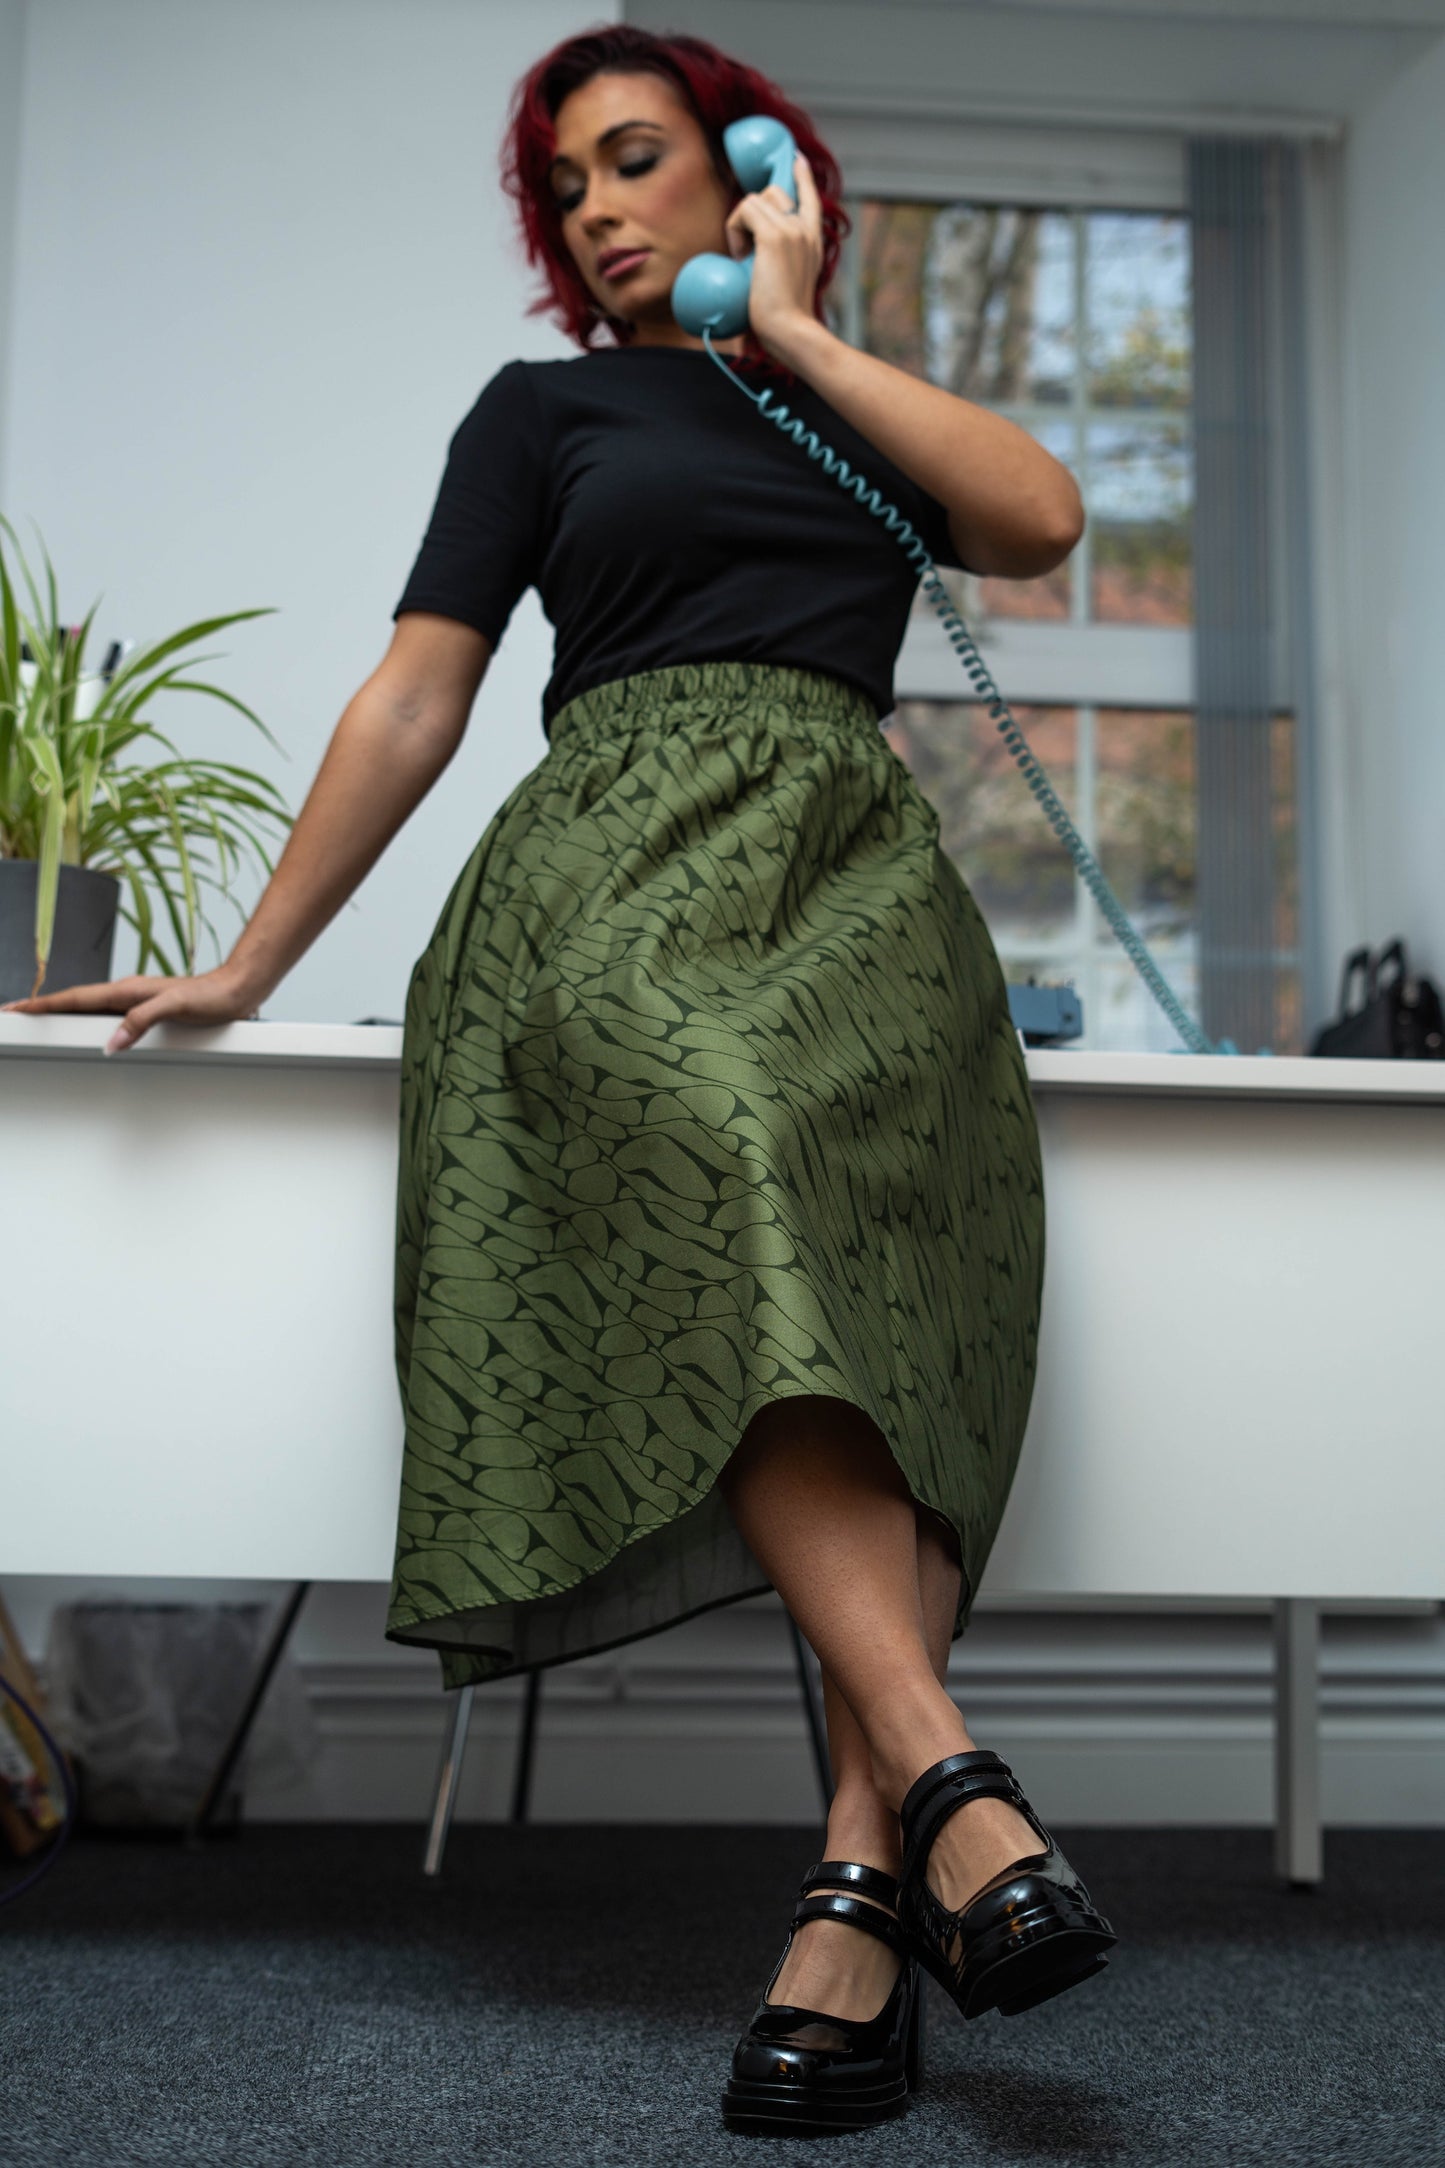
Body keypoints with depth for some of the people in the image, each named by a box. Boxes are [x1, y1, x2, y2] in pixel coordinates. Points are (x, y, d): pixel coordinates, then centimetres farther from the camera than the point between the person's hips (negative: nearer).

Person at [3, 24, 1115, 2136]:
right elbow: (414, 703, 16)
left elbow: (1041, 518, 6)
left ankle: (863, 1878, -38)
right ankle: (945, 1774, -44)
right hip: (624, 859, -1)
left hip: (853, 864, 2)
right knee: (710, 1150, -37)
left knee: (859, 1255, -32)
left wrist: (790, 325, 13)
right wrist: (243, 968, 10)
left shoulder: (866, 413, 29)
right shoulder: (547, 408, 24)